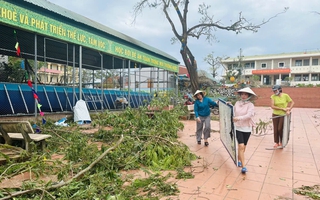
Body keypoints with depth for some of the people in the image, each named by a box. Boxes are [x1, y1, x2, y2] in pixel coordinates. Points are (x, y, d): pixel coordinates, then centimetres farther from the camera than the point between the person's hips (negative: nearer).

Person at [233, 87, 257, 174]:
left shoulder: (250, 105, -7)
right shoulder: (237, 103, 2)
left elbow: (248, 115, -22)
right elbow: (233, 113, 15)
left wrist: (239, 118, -32)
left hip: (247, 128, 0)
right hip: (238, 128, 0)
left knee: (243, 147, 14)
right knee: (241, 146, -10)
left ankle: (239, 160, 38)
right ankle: (243, 166, -6)